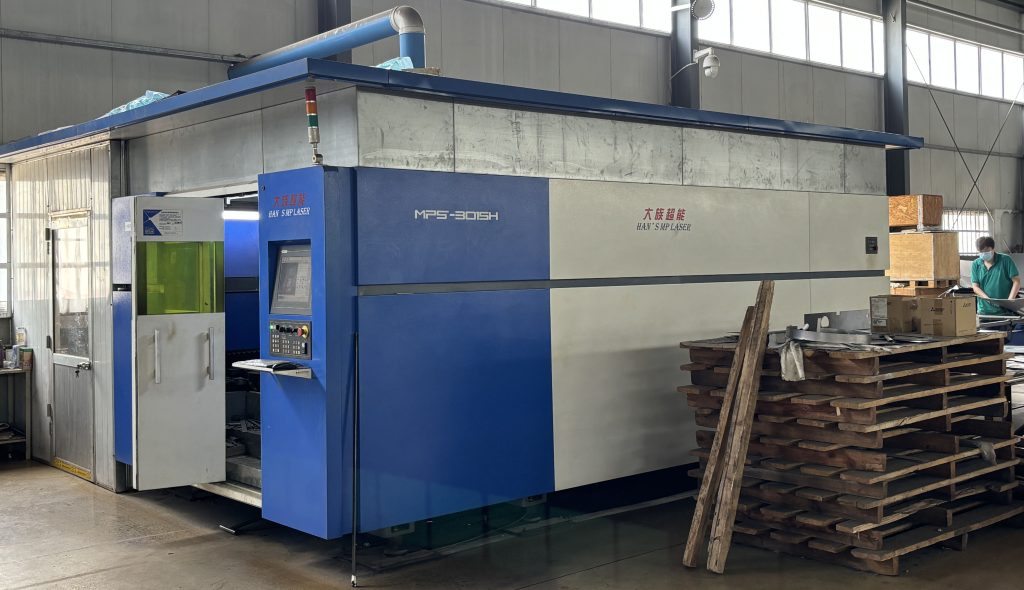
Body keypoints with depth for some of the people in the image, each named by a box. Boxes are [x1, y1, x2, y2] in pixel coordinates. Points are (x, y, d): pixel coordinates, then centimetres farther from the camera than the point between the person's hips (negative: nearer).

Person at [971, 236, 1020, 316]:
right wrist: (989, 300, -14)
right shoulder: (976, 264, 5)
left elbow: (1016, 281, -2)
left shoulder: (1005, 260, -2)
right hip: (984, 311, 2)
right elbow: (975, 287, 1)